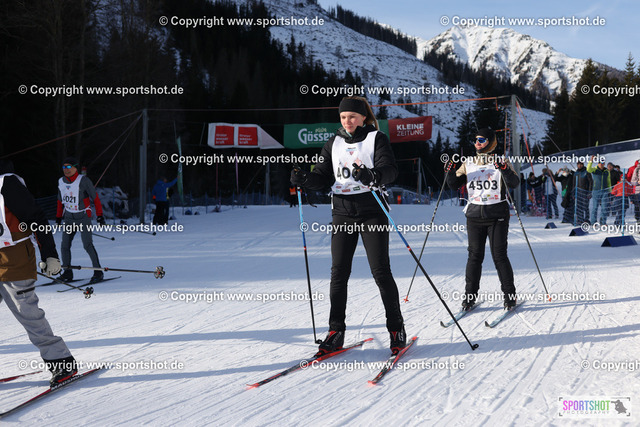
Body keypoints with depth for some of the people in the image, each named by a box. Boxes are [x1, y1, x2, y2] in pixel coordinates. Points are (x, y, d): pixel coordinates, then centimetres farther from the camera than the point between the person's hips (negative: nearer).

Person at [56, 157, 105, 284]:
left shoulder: (83, 181, -11)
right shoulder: (61, 182, 6)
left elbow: (95, 198, -7)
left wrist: (99, 215, -9)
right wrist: (58, 216, 20)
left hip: (83, 217, -6)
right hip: (69, 218, 6)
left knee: (87, 244, -13)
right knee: (65, 245, 1)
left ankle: (98, 272, -6)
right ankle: (68, 272, 13)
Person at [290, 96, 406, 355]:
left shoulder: (377, 139, 0)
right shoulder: (334, 144, 13)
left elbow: (390, 170, -14)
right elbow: (322, 177, 9)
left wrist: (372, 176, -35)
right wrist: (303, 179, -12)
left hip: (372, 212, -4)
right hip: (342, 213, 4)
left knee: (380, 271, -4)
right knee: (339, 272, 0)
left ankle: (396, 327, 8)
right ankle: (336, 331, 6)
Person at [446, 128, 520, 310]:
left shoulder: (501, 162, 1)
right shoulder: (468, 164, 11)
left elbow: (515, 183, -10)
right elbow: (454, 184, 13)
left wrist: (505, 170, -27)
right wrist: (450, 172, -6)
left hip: (497, 215, -3)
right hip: (474, 215, 3)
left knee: (499, 256, -3)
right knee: (474, 256, 2)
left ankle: (509, 295, 8)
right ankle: (470, 296, 9)